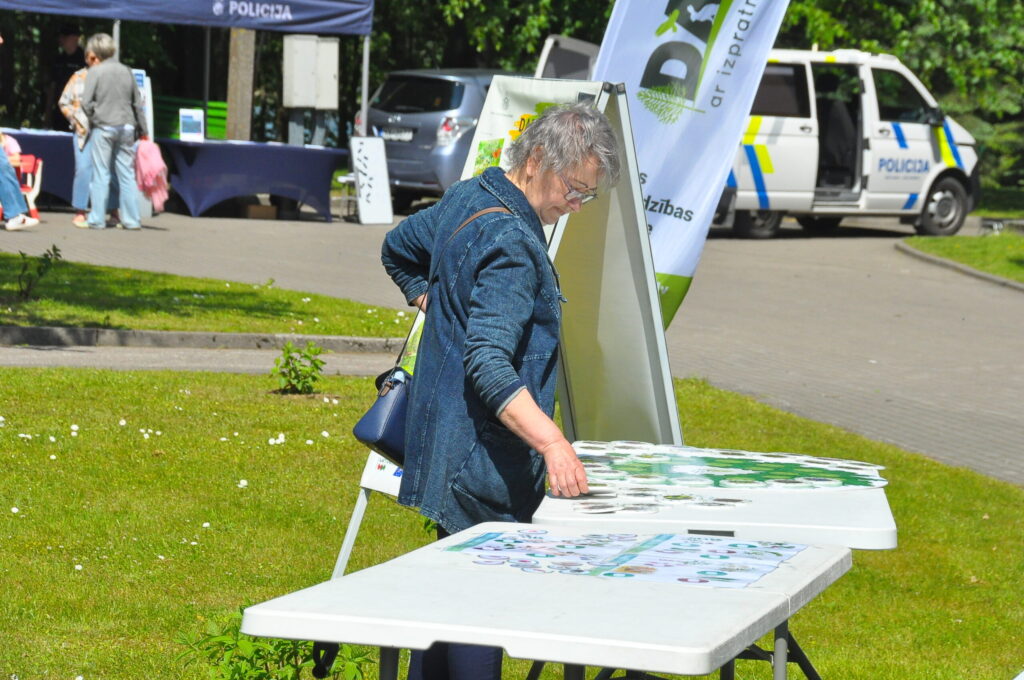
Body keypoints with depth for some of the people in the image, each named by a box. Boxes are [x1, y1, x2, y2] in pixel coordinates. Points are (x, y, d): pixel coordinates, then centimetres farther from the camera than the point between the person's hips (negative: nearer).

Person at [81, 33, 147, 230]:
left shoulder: (95, 72, -4)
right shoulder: (126, 71, 9)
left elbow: (86, 102, -12)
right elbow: (137, 104, 13)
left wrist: (93, 118, 6)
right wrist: (143, 131, 19)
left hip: (103, 127, -4)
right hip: (126, 127, 4)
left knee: (100, 175, 1)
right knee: (127, 174, 8)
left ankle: (97, 219, 1)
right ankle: (131, 219, 8)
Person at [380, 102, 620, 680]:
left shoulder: (467, 198, 10)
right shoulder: (511, 243, -22)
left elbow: (399, 249, 28)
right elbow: (488, 364, -31)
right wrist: (552, 443, -39)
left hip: (446, 441, 10)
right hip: (486, 460, -10)